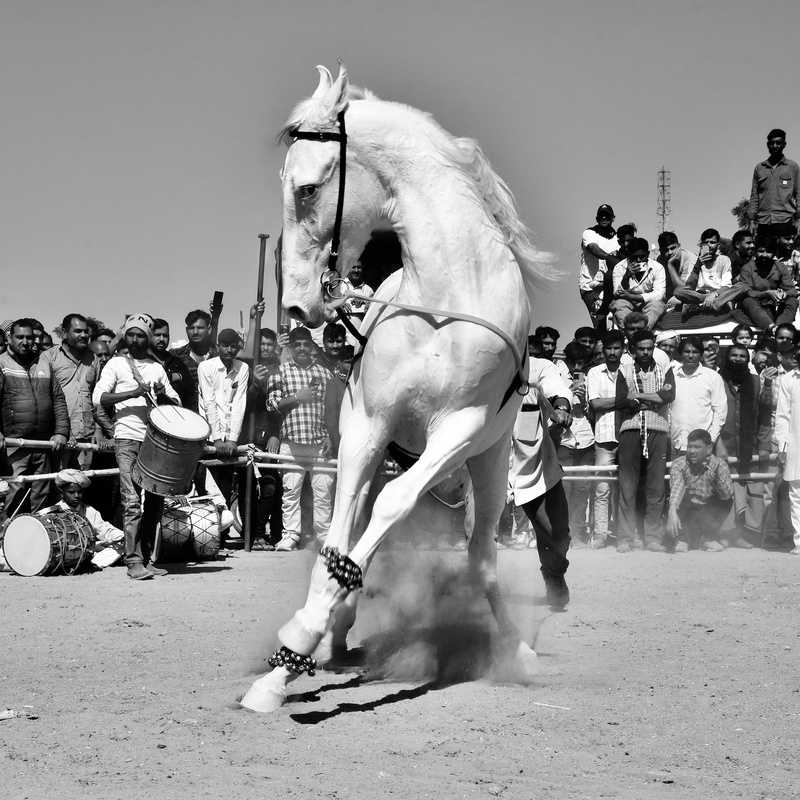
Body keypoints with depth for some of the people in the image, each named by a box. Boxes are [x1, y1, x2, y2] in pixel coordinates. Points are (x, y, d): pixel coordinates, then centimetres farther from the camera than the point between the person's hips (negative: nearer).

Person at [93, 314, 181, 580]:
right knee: (132, 502, -11)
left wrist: (162, 394, -7)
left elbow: (177, 402, 15)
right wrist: (133, 392, -16)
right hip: (128, 439, -4)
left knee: (154, 502, 5)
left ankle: (146, 558, 14)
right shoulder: (116, 365, 7)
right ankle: (134, 562, -11)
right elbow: (98, 397, -5)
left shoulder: (157, 368, 18)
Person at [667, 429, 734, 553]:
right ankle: (682, 539, -10)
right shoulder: (679, 463, -14)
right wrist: (672, 511, -51)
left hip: (709, 515, 1)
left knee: (726, 501, -22)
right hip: (685, 515, -1)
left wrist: (718, 475, -42)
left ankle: (709, 538, -4)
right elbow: (676, 487, -34)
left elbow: (727, 494, -25)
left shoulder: (718, 464, -11)